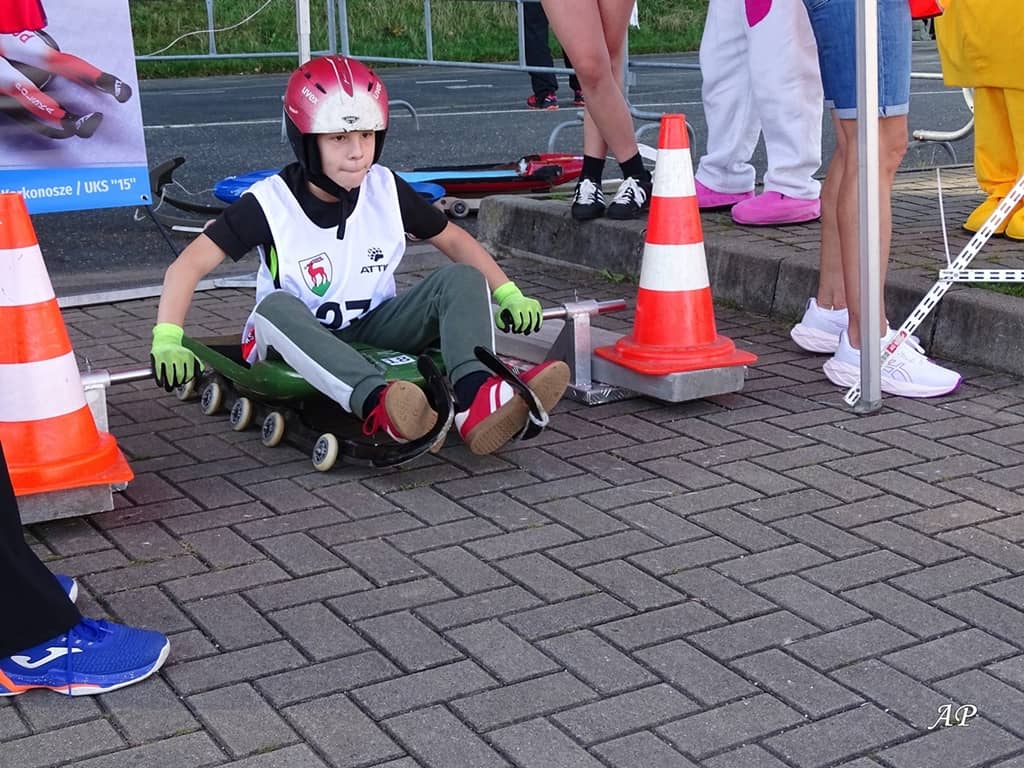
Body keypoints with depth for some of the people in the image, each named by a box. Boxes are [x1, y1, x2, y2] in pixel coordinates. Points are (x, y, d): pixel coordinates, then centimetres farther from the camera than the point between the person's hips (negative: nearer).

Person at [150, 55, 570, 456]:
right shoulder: (270, 203, -13)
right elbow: (189, 264, -17)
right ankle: (378, 406, -61)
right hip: (300, 340, -3)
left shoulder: (386, 190, -2)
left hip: (372, 330, 4)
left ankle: (476, 402, -46)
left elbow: (454, 240, 11)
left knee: (463, 278, -18)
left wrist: (508, 294, 1)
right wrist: (167, 340, -32)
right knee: (276, 307, -38)